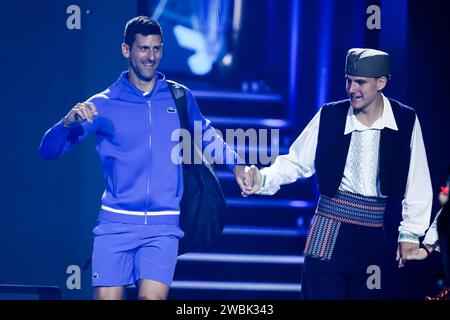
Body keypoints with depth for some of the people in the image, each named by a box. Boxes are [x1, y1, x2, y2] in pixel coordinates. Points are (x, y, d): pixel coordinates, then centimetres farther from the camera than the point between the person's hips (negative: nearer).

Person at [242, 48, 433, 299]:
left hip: (376, 237, 1)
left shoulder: (406, 121, -1)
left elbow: (418, 183, 3)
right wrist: (263, 179, -16)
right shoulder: (329, 116, -2)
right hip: (329, 231, -1)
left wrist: (410, 233, 0)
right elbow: (296, 163, 2)